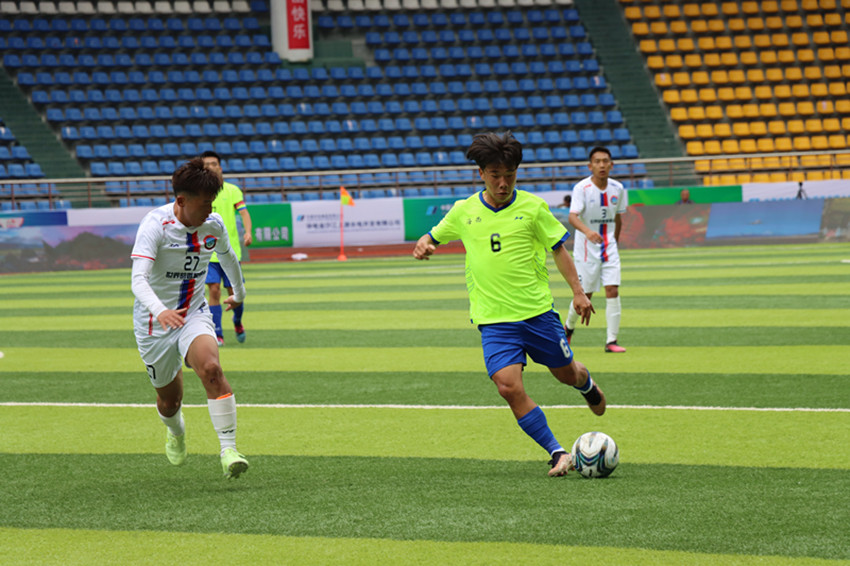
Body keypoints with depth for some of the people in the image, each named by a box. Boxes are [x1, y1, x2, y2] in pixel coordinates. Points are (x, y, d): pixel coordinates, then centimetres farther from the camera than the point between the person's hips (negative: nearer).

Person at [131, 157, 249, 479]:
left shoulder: (213, 225, -5)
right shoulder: (155, 224, -21)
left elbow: (227, 256, 20)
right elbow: (138, 279, -32)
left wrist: (239, 292, 36)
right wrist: (160, 311, -50)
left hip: (194, 315, 2)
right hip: (155, 321, -2)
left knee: (211, 369, -28)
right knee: (169, 398, 11)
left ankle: (228, 450, -28)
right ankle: (176, 433, 49)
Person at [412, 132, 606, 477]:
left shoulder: (532, 207, -2)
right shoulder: (463, 212, 2)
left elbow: (558, 249, 6)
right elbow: (435, 235, 18)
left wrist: (577, 292, 0)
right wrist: (424, 244, -6)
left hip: (538, 311, 0)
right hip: (494, 319, 0)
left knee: (566, 374, 14)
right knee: (509, 387, -18)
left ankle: (586, 382, 54)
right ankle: (557, 452, -7)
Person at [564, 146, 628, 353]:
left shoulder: (617, 188, 1)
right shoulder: (582, 188, -14)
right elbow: (573, 216, -28)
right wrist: (587, 231, -46)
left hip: (609, 247, 3)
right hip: (586, 248, -3)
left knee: (613, 291, -8)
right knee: (584, 295, 3)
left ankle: (611, 340, -4)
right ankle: (569, 327, 32)